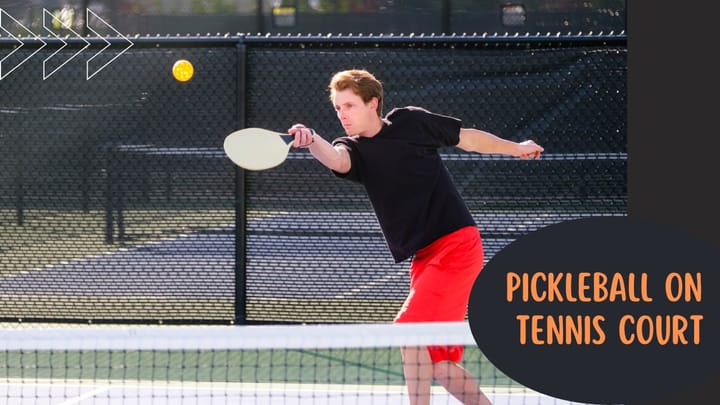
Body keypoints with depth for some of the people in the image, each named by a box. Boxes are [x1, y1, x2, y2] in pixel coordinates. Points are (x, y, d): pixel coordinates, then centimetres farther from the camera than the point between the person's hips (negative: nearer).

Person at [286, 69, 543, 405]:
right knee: (439, 365, 5)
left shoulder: (410, 121, -1)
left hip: (457, 245, -6)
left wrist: (516, 148, 24)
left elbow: (468, 138, 14)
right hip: (424, 257, 6)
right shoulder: (354, 150, 5)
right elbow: (336, 159, -21)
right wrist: (311, 141, -43)